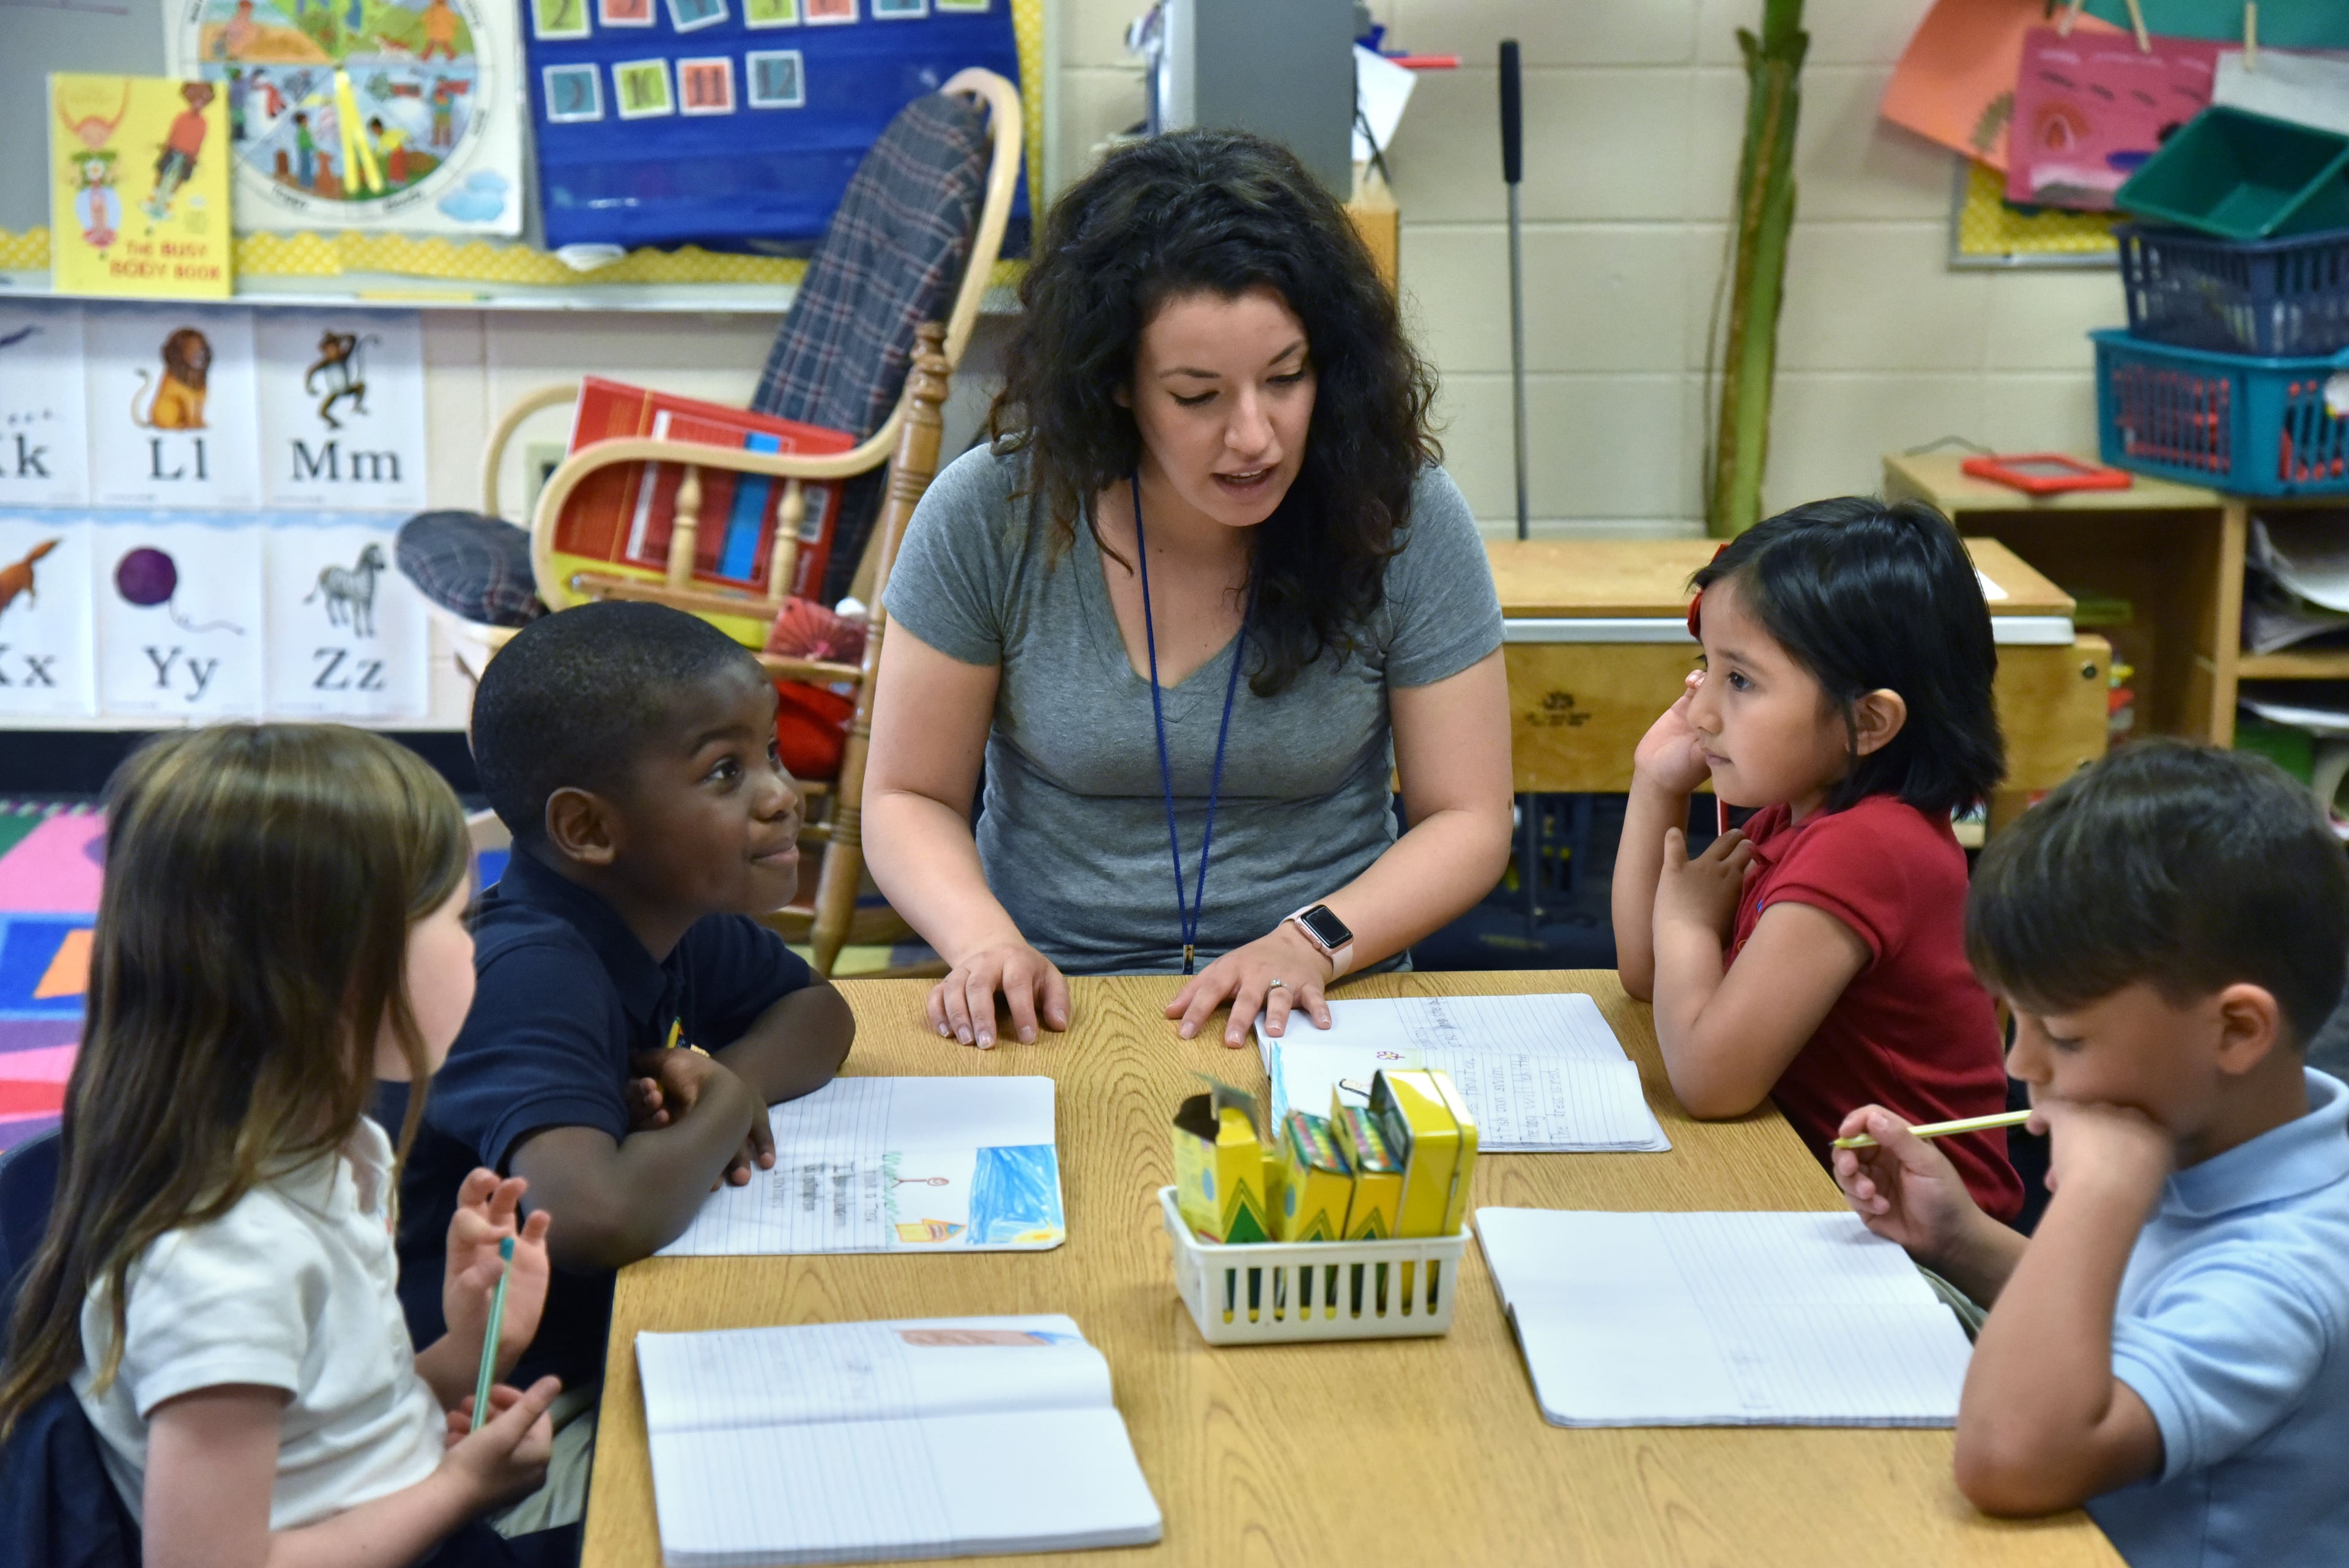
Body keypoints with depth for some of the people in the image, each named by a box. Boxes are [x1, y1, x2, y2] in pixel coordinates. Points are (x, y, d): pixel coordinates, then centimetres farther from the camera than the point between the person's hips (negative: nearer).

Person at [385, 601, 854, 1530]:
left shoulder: (670, 914, 0)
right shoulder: (530, 978, -26)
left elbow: (817, 1014, 14)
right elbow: (596, 1217, -41)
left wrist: (729, 1075, -8)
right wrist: (720, 1111, -21)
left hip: (607, 1346, 8)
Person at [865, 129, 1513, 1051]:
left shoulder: (1407, 521, -5)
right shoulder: (987, 517, -5)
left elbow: (1468, 822, 2)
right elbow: (908, 800, 4)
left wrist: (1311, 944, -14)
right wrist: (985, 942, -15)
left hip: (1327, 1010, 0)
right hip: (1053, 1009, 1)